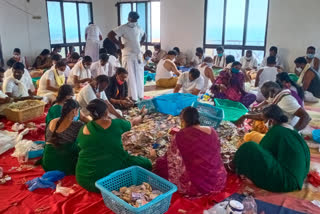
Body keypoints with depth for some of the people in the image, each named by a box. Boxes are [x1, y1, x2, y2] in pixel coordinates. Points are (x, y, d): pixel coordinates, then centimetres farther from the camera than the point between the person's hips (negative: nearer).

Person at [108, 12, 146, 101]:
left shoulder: (138, 28, 10)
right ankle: (132, 97, 3)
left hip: (138, 54, 6)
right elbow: (110, 35, -15)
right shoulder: (123, 28, -8)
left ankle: (140, 96, 22)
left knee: (139, 76, 9)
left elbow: (143, 35, 30)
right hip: (128, 55, -6)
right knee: (130, 77, -4)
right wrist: (119, 44, -13)